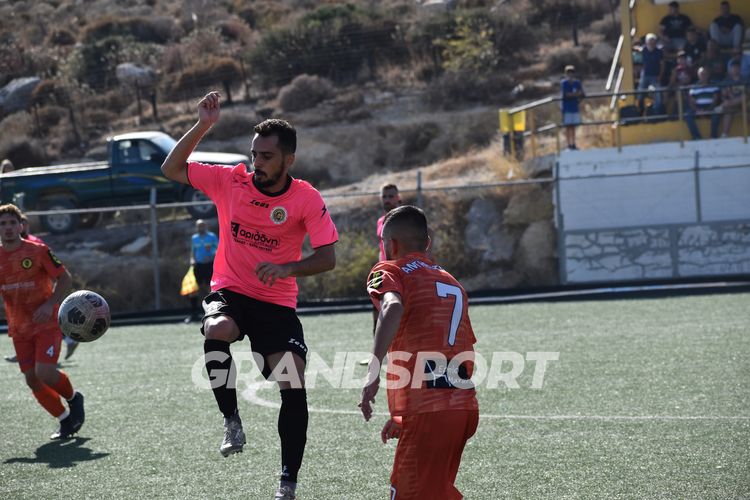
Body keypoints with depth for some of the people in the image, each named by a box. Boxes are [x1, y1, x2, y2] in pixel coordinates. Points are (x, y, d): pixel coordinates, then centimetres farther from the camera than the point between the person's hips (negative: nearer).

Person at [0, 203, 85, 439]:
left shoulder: (38, 250, -9)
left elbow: (65, 279, -6)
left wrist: (50, 304, -20)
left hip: (47, 324, -5)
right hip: (19, 329, 5)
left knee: (44, 372, -20)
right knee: (32, 380, 0)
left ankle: (73, 397, 11)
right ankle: (66, 420, 19)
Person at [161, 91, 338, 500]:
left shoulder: (307, 199, -10)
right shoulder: (231, 180, -6)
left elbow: (327, 257, -11)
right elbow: (172, 169, -2)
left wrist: (288, 268, -30)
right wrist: (202, 126, -14)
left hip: (277, 303, 0)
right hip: (230, 291, 0)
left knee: (294, 386, -11)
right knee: (216, 330, -35)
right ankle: (231, 419, -17)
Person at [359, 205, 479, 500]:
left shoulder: (388, 271, 5)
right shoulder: (451, 282, 26)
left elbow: (393, 307, -20)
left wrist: (373, 369, -28)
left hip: (428, 412, -7)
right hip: (464, 406, 8)